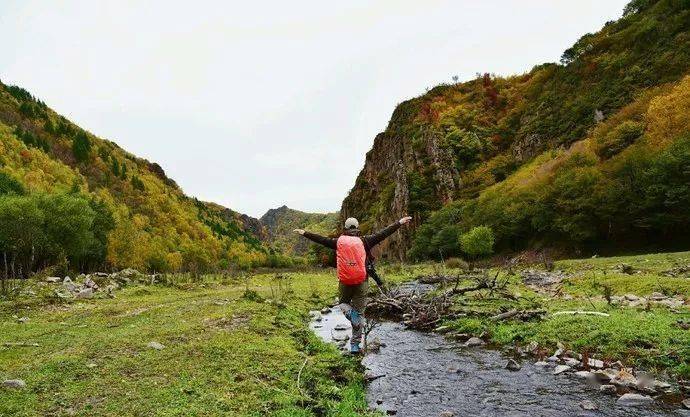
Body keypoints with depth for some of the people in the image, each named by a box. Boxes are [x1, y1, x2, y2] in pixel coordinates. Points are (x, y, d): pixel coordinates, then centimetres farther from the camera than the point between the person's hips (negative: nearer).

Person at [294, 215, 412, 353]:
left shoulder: (339, 241, 2)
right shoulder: (364, 241, -1)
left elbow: (322, 239, 9)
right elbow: (383, 233, -1)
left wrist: (305, 233, 20)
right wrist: (399, 223, 3)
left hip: (344, 282, 1)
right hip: (361, 283, 0)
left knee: (343, 302, 27)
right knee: (359, 313, 10)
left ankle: (350, 312, -7)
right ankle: (355, 345, 12)